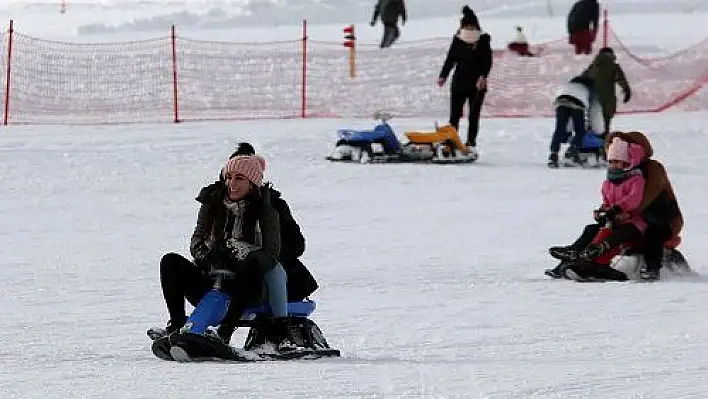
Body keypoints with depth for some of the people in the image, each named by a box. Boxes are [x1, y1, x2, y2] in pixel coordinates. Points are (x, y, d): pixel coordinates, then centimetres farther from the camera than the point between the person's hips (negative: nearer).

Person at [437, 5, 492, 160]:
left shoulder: (483, 40, -2)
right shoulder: (458, 40, 1)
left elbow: (487, 61, -6)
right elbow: (450, 59, 6)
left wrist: (483, 76, -19)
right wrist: (443, 76, -2)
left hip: (477, 84, -1)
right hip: (459, 83, 1)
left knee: (474, 116, 3)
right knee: (454, 115, 0)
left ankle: (471, 144, 6)